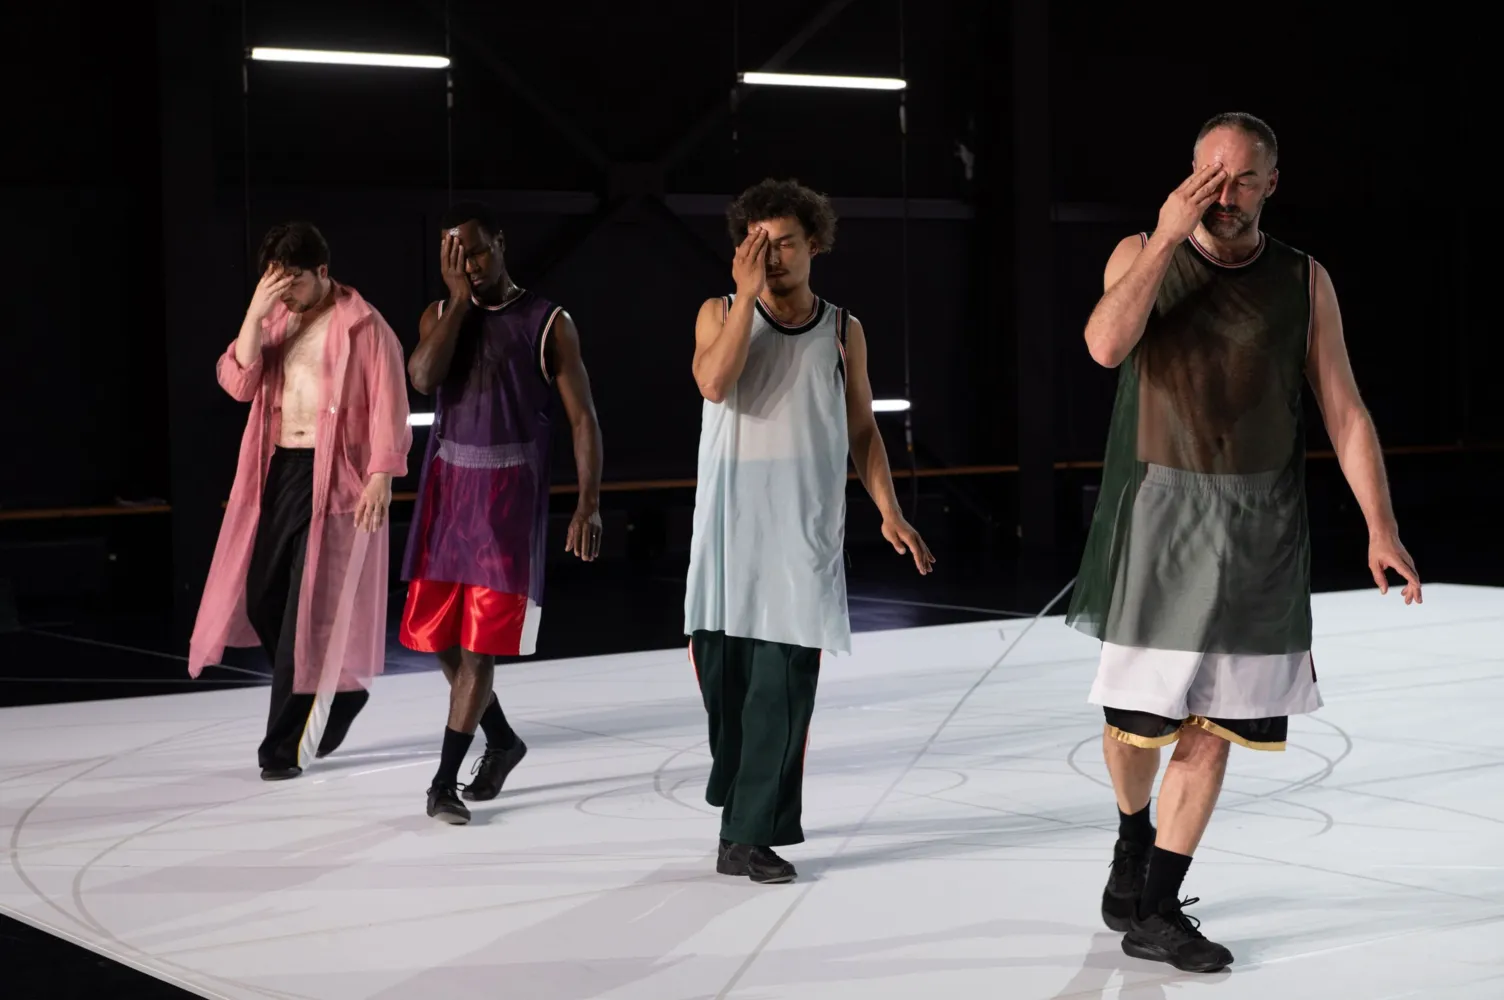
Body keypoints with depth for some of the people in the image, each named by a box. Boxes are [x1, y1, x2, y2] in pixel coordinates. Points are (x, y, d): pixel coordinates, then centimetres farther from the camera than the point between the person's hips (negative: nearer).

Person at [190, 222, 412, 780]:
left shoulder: (362, 326, -7)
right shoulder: (275, 322, 11)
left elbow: (388, 404, -10)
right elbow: (237, 383, -1)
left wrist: (382, 474, -18)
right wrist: (256, 312, -10)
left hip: (333, 478, -7)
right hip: (277, 472, 7)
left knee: (309, 610, -5)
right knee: (263, 599, 8)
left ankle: (286, 743, 2)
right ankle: (337, 692, 30)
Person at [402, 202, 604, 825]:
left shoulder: (549, 323, -2)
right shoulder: (439, 316, 8)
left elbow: (582, 417, -4)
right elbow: (423, 378, -12)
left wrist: (589, 503, -12)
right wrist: (460, 300, -10)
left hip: (512, 492, -4)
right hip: (447, 485, 4)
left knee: (480, 639, -6)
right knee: (435, 629, 8)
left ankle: (444, 783, 1)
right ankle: (502, 740, 29)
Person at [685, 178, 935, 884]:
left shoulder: (843, 331, 10)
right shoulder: (721, 313, 6)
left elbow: (862, 432, 14)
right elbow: (715, 383, -14)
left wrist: (890, 512, 3)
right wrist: (748, 293, -13)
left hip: (807, 529, 0)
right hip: (730, 523, 0)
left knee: (784, 680, -9)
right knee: (722, 668, 3)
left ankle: (749, 835, -8)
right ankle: (743, 795, 28)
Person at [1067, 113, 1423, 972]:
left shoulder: (1304, 280, 3)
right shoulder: (1142, 255, 2)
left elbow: (1345, 411, 2)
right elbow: (1107, 345, -18)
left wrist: (1380, 527, -6)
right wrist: (1172, 233, -19)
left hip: (1259, 525, 1)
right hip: (1159, 514, -1)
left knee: (1214, 720, -1)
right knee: (1137, 707, 3)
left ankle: (1155, 913, 7)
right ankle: (1134, 839, 35)